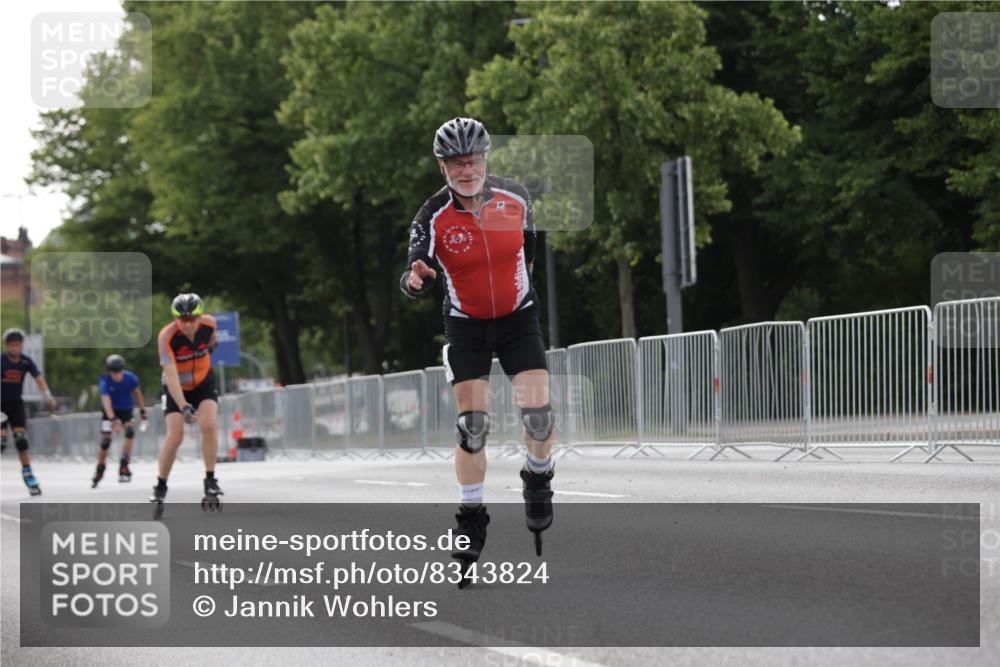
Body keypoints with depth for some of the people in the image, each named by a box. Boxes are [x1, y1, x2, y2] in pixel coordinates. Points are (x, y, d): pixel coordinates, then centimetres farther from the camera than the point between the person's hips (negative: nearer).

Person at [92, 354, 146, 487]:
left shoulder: (131, 378, -18)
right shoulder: (105, 380, -25)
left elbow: (137, 392, 0)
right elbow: (106, 400, -35)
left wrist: (142, 410, 5)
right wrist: (113, 420, -46)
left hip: (126, 410, 2)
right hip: (109, 411, -2)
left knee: (130, 432, -24)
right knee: (105, 440, -11)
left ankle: (124, 466, -19)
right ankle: (99, 470, 9)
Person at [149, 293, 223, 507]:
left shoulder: (209, 324, -20)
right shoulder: (167, 336, -30)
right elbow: (171, 375, -37)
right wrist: (184, 407, -45)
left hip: (203, 383, 2)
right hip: (177, 389, -2)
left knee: (209, 426, -21)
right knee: (175, 436, -14)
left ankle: (210, 480, -8)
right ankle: (160, 486, 5)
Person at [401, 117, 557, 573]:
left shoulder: (514, 197, -11)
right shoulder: (433, 217, -18)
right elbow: (414, 280, -23)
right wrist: (415, 279, -45)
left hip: (518, 318, 1)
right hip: (466, 325, -1)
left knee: (537, 412, -15)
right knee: (471, 425, -6)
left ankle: (538, 478, 15)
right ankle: (471, 518, 8)